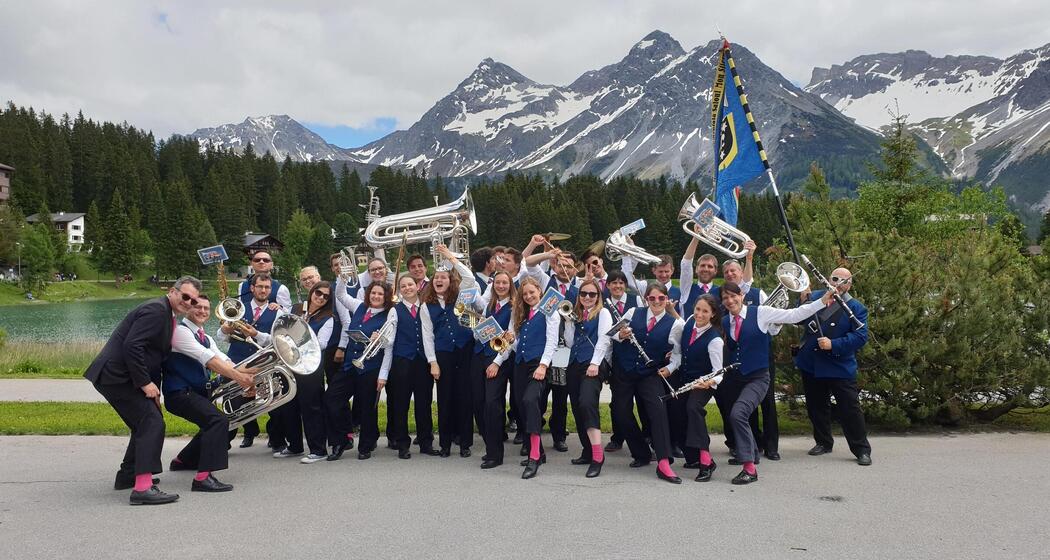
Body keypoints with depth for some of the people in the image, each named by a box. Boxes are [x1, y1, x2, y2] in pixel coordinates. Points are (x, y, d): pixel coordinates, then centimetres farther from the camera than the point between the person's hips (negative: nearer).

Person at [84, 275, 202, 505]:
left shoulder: (166, 314, 17)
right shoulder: (156, 310, -16)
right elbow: (132, 346, -25)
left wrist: (151, 383, 11)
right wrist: (145, 383, -21)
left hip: (115, 376, 11)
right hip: (116, 375, -11)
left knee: (144, 422, 21)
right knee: (152, 422, -16)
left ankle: (127, 475, 33)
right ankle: (143, 487, -20)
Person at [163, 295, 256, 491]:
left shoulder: (206, 338, 16)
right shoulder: (180, 331, -13)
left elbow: (222, 359, -1)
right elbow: (207, 358, -25)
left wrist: (243, 373, -20)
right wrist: (237, 376, -34)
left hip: (197, 392, 10)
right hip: (179, 393, -10)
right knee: (219, 421, -27)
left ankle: (183, 460, 45)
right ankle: (203, 477, -32)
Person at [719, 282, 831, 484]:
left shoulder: (760, 313, -8)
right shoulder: (724, 322, 4)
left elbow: (794, 315, -10)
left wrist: (823, 301, -15)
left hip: (757, 378, -5)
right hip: (733, 378, 5)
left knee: (738, 413, -26)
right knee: (733, 417, 16)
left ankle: (749, 468, -20)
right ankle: (750, 452, 47)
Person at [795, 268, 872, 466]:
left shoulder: (856, 308, -3)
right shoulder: (814, 297, 5)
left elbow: (860, 337, -13)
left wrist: (833, 345, -23)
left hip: (840, 367, -3)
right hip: (811, 365, 4)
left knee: (850, 409, -3)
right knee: (816, 406, 14)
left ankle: (862, 449, 8)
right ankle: (823, 442, 31)